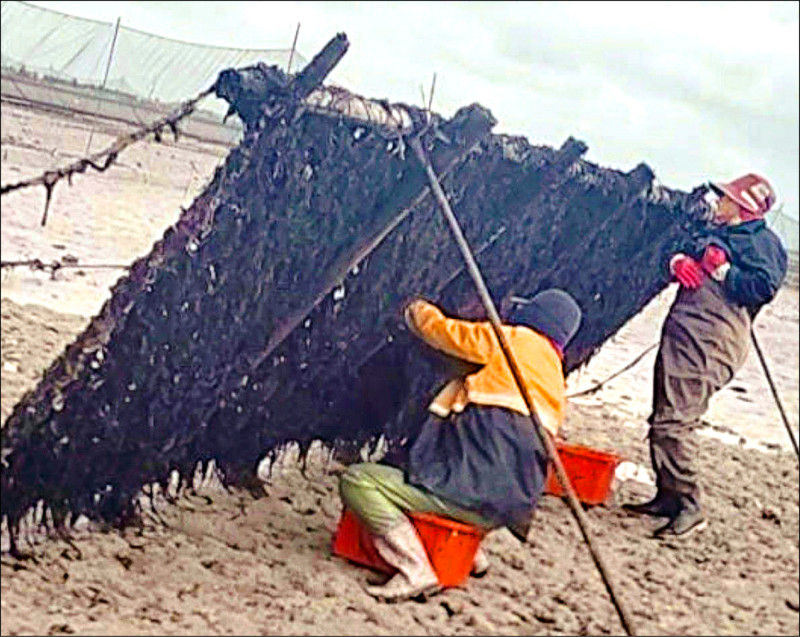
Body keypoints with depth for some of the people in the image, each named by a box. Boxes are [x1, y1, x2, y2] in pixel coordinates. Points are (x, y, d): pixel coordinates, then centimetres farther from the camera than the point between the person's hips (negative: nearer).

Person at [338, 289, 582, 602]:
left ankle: (415, 570, -23)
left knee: (357, 481, -12)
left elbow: (442, 331, 4)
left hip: (476, 492, -9)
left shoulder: (512, 340, -3)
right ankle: (471, 554, 23)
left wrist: (419, 311, 26)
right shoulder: (556, 381, 20)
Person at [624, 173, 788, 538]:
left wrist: (722, 270, -16)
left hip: (708, 346, -10)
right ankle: (667, 497, 22)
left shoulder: (764, 243, -3)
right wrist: (677, 261, 4)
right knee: (662, 421, 12)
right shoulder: (715, 234, 25)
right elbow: (682, 254, 26)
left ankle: (689, 508, -12)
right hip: (679, 337, 10)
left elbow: (763, 288, -16)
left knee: (673, 423, -18)